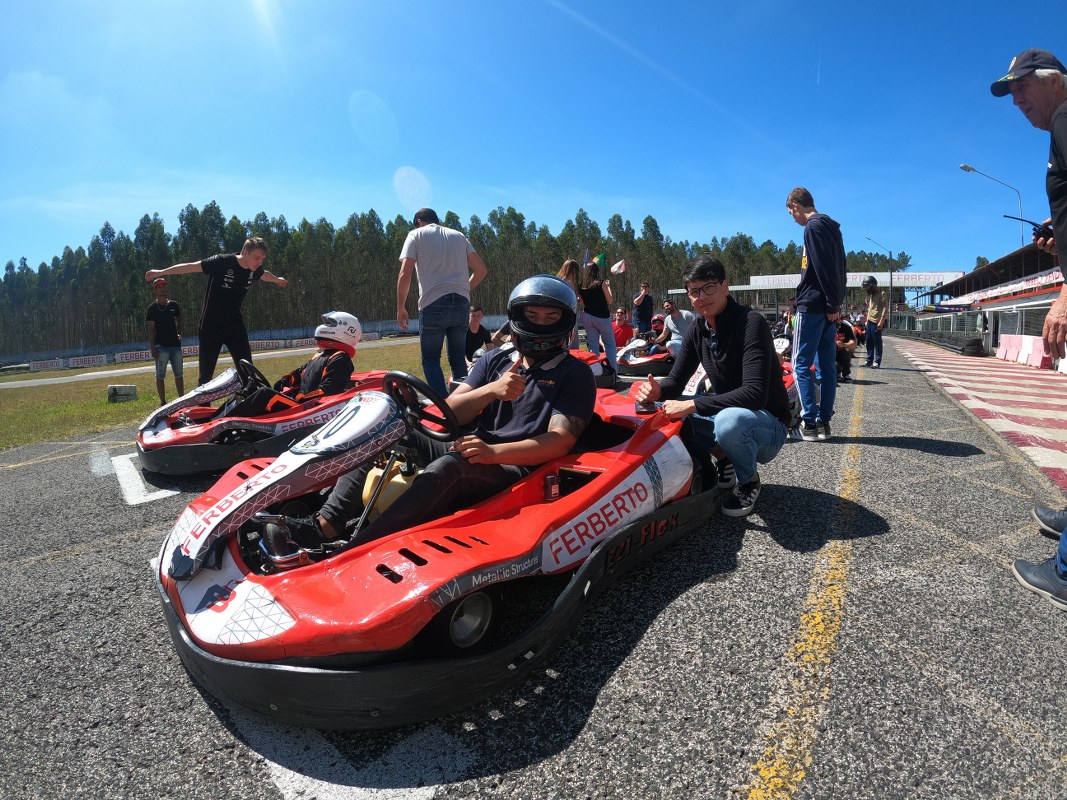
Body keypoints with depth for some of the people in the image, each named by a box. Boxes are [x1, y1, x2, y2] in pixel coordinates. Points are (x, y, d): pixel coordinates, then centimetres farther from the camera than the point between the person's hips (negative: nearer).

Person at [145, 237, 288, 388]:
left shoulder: (255, 270, -2)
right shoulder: (223, 262, -20)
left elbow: (265, 274, 22)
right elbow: (191, 266, -11)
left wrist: (277, 280, 42)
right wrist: (161, 272, -6)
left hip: (235, 325, 5)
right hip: (211, 326, -4)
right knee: (206, 374, -2)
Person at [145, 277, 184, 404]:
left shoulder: (174, 305, 10)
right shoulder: (153, 308, -2)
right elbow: (151, 328, -5)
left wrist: (179, 333, 2)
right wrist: (153, 347, -11)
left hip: (175, 344, 4)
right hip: (161, 346, -4)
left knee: (179, 374, 10)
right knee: (160, 375, 0)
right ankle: (163, 401, 4)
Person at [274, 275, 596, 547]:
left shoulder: (576, 374, 2)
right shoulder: (495, 361, 16)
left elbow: (561, 440, -12)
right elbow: (449, 414, 7)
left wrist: (494, 452, -26)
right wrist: (491, 390, -12)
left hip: (517, 469, -6)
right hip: (473, 452, 6)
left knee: (448, 466, -36)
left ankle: (352, 552, -44)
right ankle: (327, 524, -24)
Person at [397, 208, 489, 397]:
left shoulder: (416, 235, 7)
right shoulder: (458, 235, 19)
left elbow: (405, 274, -4)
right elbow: (481, 270, 13)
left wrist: (400, 308, 2)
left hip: (433, 304, -4)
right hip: (461, 303, 4)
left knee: (430, 359, 5)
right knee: (458, 357, 13)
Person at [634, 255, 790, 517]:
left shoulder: (751, 323, -22)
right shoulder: (698, 330, 0)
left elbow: (755, 394, -32)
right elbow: (675, 381, 1)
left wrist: (692, 405, -34)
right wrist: (656, 390, -23)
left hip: (768, 425, -7)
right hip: (725, 414, 7)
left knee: (729, 420, -39)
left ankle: (750, 480, -7)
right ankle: (724, 459, 7)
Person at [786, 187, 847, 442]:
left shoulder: (813, 227, -9)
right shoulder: (832, 227, 20)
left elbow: (824, 269, -18)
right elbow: (838, 270, 19)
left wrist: (832, 304, -16)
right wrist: (836, 305, 15)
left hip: (813, 307, -9)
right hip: (830, 308, 9)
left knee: (801, 365, -6)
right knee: (827, 366, 7)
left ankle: (810, 423, -8)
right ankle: (824, 421, 11)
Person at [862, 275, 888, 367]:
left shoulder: (881, 293, -7)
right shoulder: (870, 294, 18)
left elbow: (885, 308, -13)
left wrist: (881, 321, -19)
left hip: (877, 321, -8)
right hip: (870, 321, 8)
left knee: (877, 342, -4)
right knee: (868, 341, 9)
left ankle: (877, 361, 0)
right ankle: (869, 360, 16)